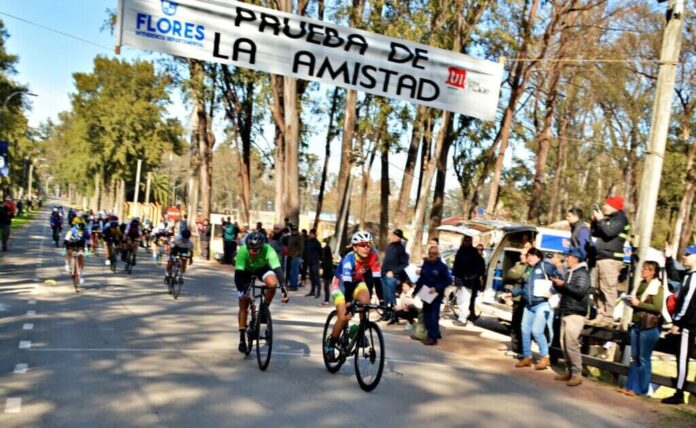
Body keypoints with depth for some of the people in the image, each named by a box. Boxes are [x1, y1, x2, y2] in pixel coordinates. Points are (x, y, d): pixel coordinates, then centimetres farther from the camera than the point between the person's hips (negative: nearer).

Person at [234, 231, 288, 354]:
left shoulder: (268, 250, -37)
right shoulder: (243, 251, -36)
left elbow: (277, 269, -42)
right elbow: (238, 273, -35)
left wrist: (283, 289, -51)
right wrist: (241, 290, -44)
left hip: (262, 268, 0)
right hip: (246, 270, 0)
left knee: (272, 283, -33)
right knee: (243, 304, -5)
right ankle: (242, 339, 6)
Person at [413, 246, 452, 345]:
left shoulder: (442, 266, -11)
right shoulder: (425, 265, 5)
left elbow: (448, 280, -14)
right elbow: (421, 279, 11)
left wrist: (436, 288, -22)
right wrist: (415, 291, 10)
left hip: (436, 295, -6)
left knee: (433, 316, -2)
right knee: (426, 315, 11)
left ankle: (433, 337, 6)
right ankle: (435, 334, 24)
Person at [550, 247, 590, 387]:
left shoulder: (582, 273, -9)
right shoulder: (570, 272, 19)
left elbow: (580, 291, -22)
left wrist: (563, 284, -21)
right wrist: (557, 284, 7)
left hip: (575, 314, -9)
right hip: (565, 313, 9)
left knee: (571, 343, -14)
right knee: (564, 343, 8)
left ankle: (577, 374, -10)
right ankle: (569, 371, 15)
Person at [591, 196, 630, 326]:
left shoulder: (620, 219, -5)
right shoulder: (608, 218, 22)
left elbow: (609, 232, -20)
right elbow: (594, 233, 26)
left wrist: (600, 219, -8)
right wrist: (594, 221, 11)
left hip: (611, 259, -10)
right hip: (601, 258, 10)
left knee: (609, 289, -14)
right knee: (601, 289, 10)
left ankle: (608, 318, -16)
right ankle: (601, 315, 13)